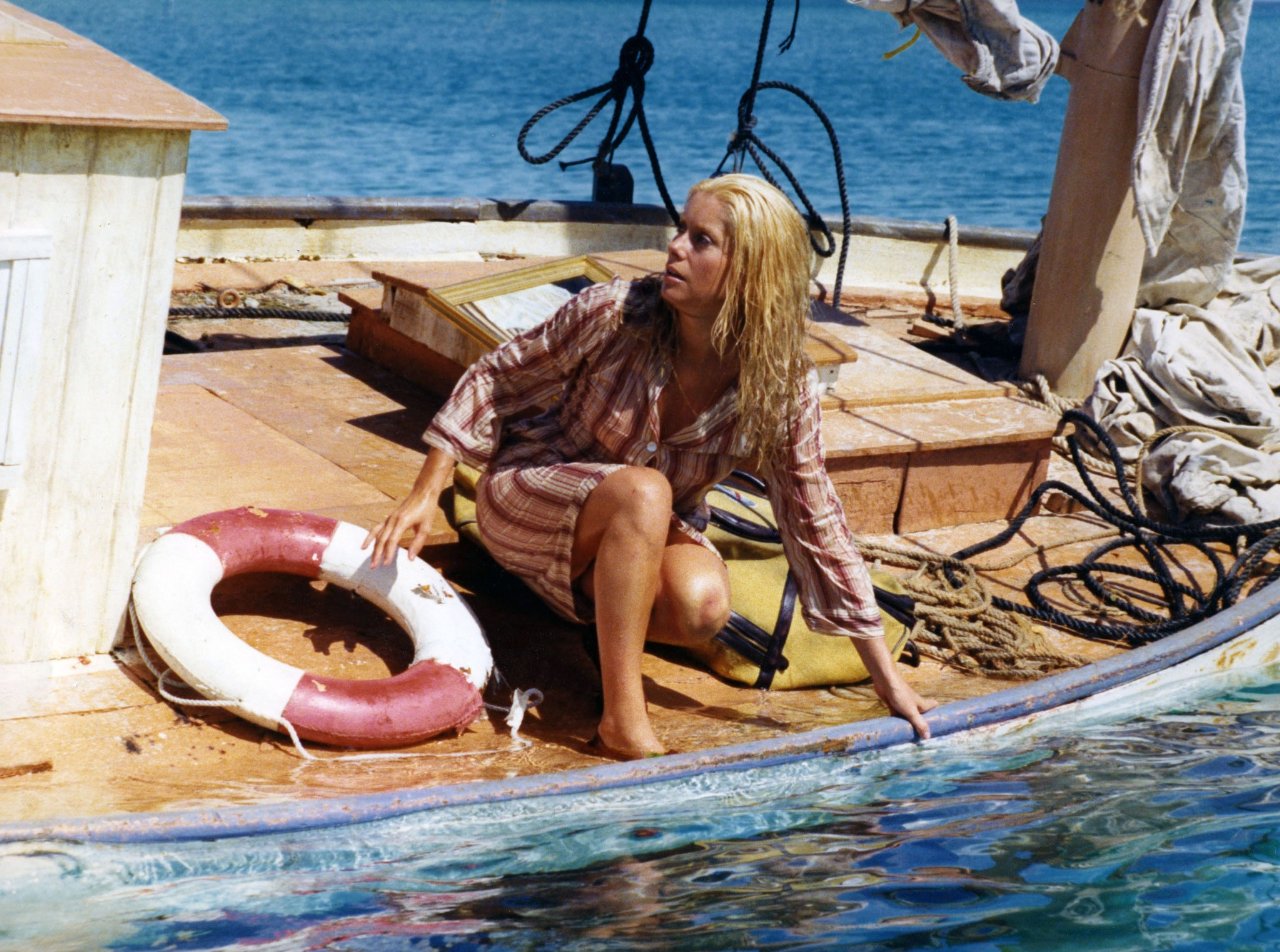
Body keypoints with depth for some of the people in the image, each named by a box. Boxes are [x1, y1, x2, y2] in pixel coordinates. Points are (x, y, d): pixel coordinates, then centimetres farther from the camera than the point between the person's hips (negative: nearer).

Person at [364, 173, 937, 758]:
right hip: (525, 501, -3)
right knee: (642, 490, -36)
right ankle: (623, 722, -32)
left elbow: (816, 522, -11)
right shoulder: (615, 313, -23)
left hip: (641, 532, 3)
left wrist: (887, 677, -10)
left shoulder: (779, 387, -17)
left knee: (703, 605, -31)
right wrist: (426, 495, -14)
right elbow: (494, 380, -9)